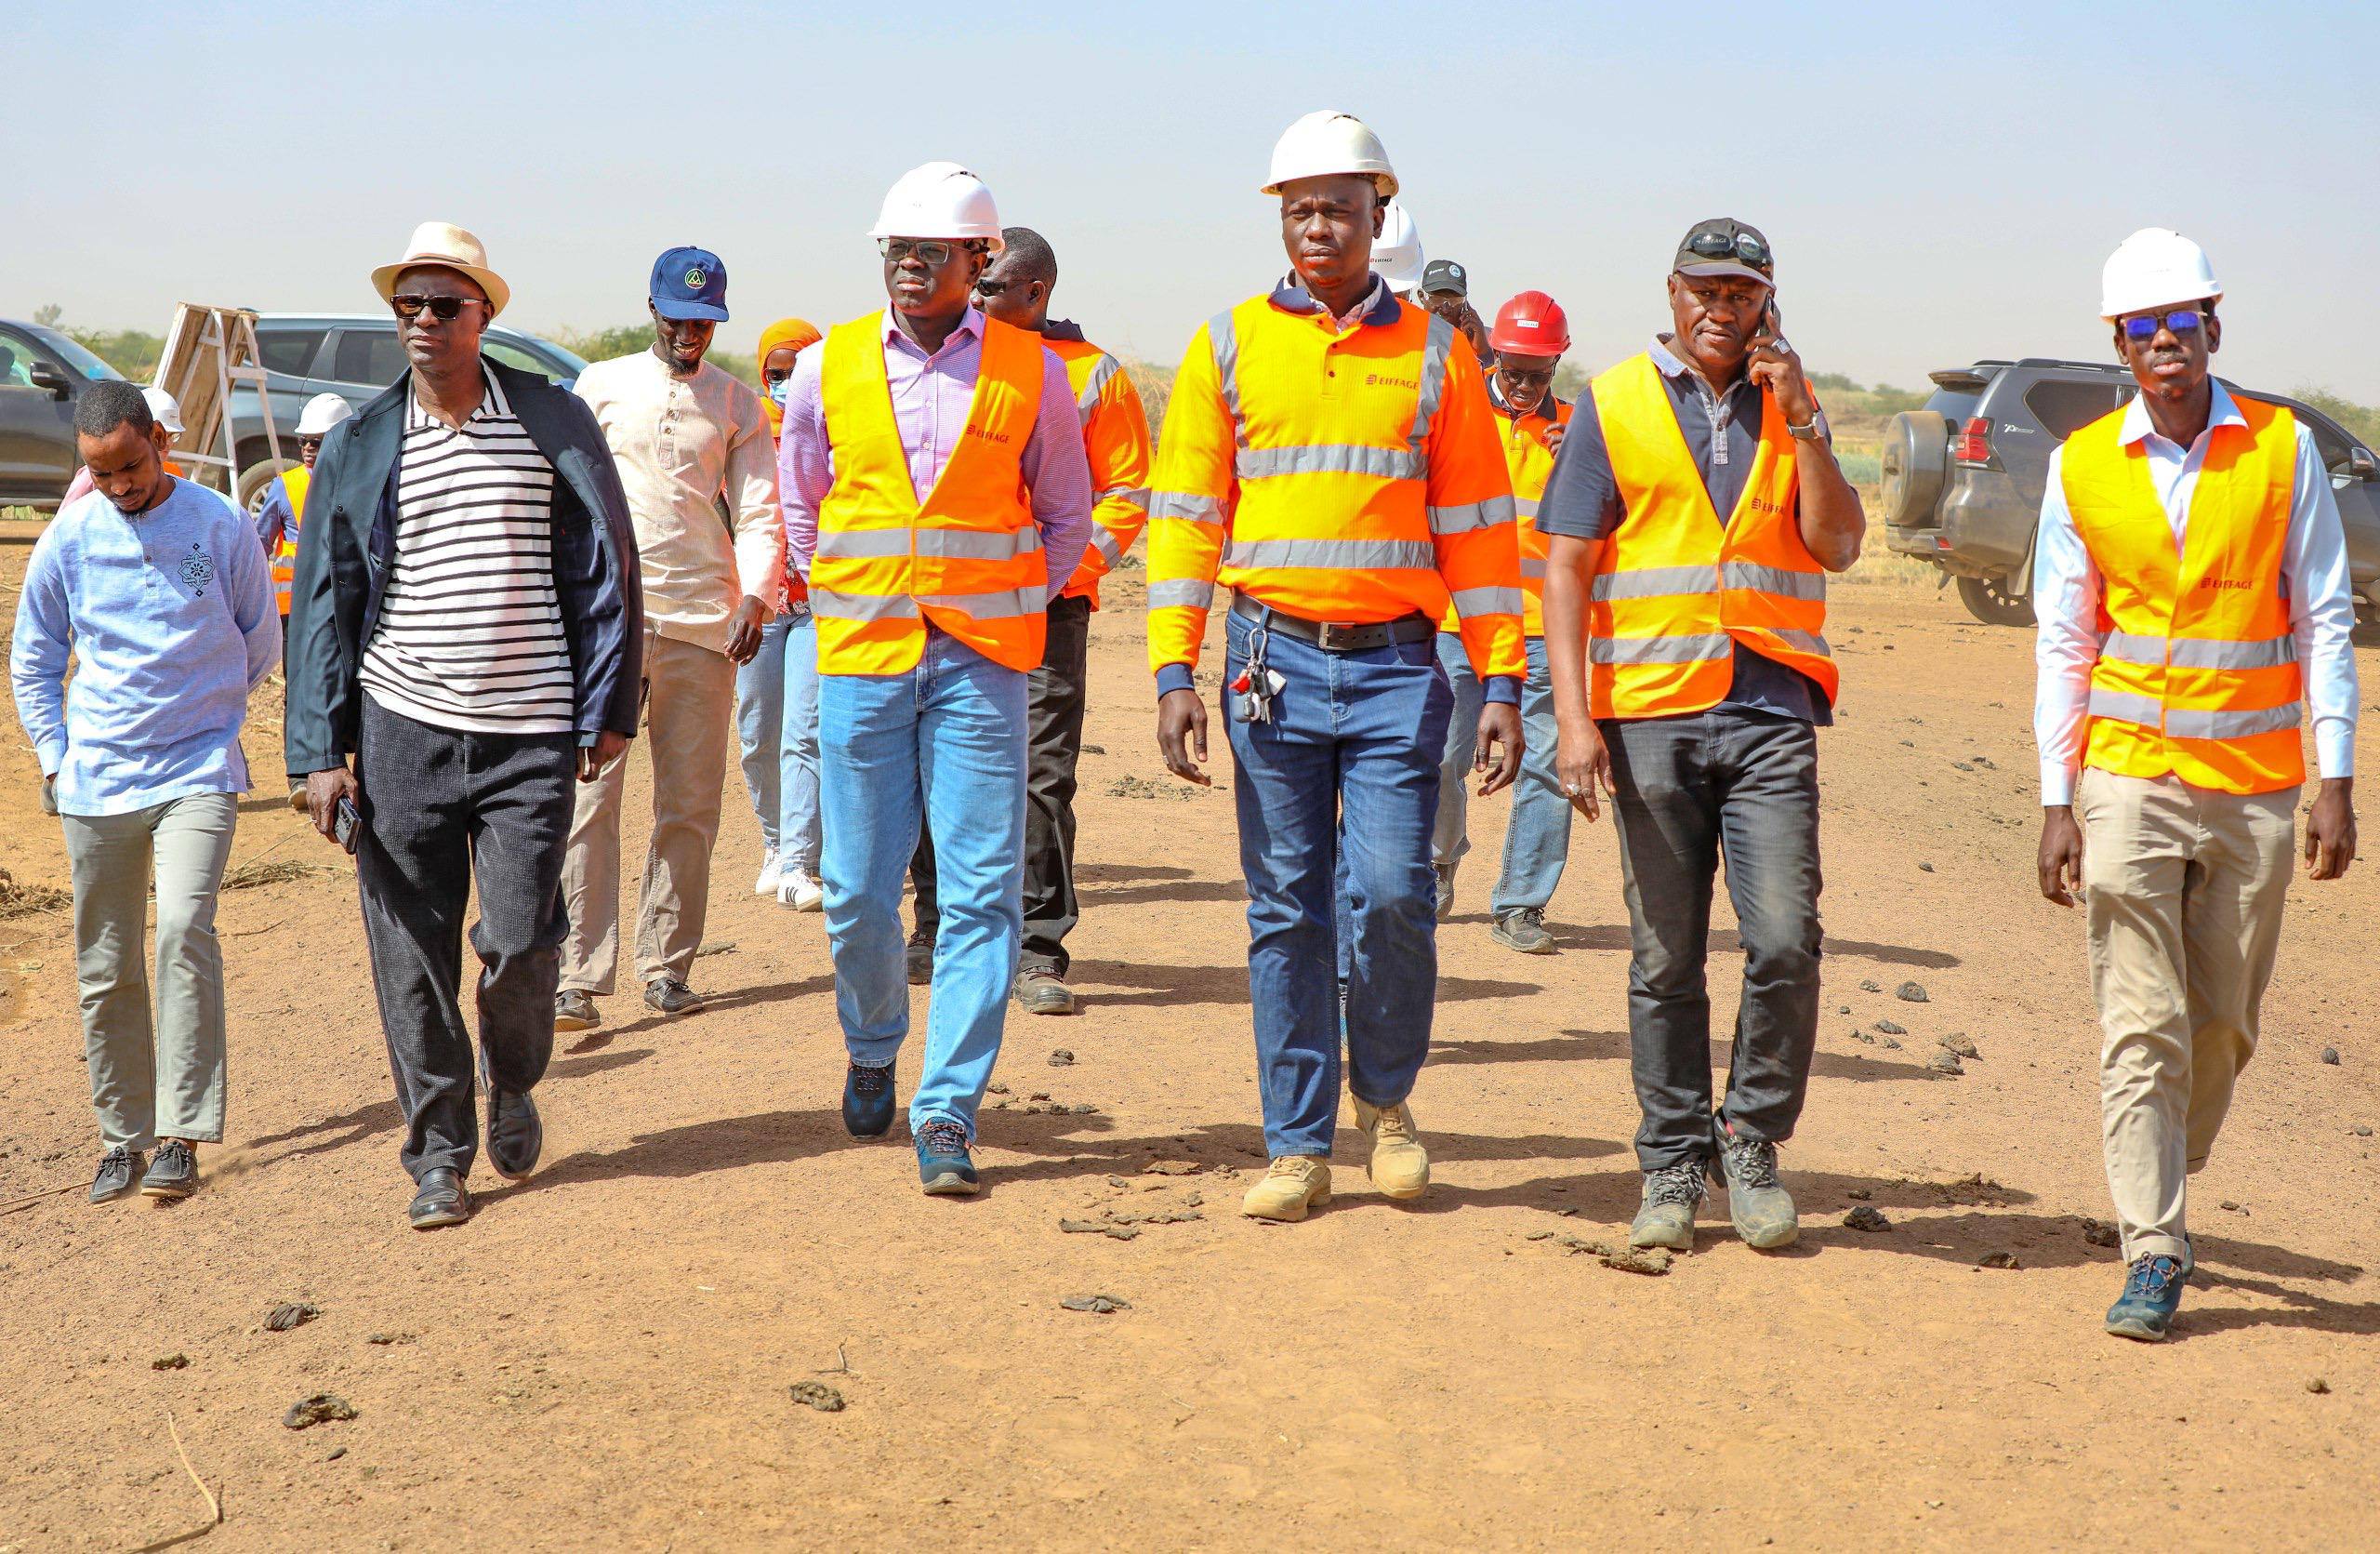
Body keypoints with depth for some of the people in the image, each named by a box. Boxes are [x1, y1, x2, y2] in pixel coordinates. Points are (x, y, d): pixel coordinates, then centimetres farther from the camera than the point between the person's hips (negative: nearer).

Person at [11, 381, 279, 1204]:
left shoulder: (220, 525, -3)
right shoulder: (68, 538, 1)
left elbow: (260, 642, 12)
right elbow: (33, 659, 14)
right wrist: (55, 757, 6)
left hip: (198, 771, -2)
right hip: (96, 781, 2)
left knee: (184, 930, -19)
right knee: (105, 968, 6)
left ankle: (182, 1135, -15)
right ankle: (121, 1136, 19)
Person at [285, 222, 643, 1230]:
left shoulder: (552, 421, 3)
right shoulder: (361, 445, 6)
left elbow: (604, 568, 5)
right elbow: (323, 603, 7)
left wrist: (608, 711, 2)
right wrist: (319, 752, 1)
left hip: (530, 732, -1)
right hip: (401, 729, 1)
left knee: (519, 940, -2)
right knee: (413, 951, 2)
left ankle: (513, 1088, 29)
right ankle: (439, 1154, 16)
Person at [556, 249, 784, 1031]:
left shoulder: (736, 402, 12)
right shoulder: (601, 386, 10)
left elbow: (759, 512, 8)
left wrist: (756, 596, -8)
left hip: (702, 622, 1)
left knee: (690, 804, 3)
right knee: (589, 796, -9)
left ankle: (666, 965, 14)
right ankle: (579, 977, -11)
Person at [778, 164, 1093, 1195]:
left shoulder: (1031, 370, 1)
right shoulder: (828, 367, 4)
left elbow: (1065, 513, 13)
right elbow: (799, 501, 19)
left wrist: (1011, 605, 10)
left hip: (982, 659, -1)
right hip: (860, 655, 1)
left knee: (981, 891, -5)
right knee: (858, 888, 6)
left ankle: (948, 1110, 1)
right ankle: (873, 1048, 33)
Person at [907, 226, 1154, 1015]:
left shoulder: (1092, 375, 2)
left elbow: (1128, 492, 2)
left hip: (1044, 608, -4)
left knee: (1041, 779, -6)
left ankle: (1038, 954, 0)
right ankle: (937, 925, 23)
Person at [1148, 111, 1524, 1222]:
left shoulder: (1434, 353, 7)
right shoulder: (1229, 348, 6)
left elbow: (1477, 529, 7)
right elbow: (1184, 517, 5)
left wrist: (1502, 684, 1)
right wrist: (1174, 674, -4)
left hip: (1397, 668, -1)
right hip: (1274, 661, 1)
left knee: (1391, 892, -10)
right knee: (1287, 910, 4)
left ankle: (1385, 1097, 17)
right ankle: (1298, 1145, 14)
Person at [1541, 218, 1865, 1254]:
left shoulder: (1790, 410, 14)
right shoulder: (1614, 403, 7)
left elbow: (1838, 546, 4)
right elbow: (1566, 564, 1)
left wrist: (1801, 426, -5)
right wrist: (1574, 716, -8)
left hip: (1770, 711, 1)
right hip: (1650, 712, -1)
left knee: (1785, 942, -9)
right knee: (1665, 959, 3)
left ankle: (1751, 1141, 11)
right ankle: (1673, 1166, 15)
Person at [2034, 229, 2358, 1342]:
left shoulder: (2283, 448, 1)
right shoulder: (2083, 467, 1)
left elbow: (2323, 620, 2)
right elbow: (2063, 643, 4)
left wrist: (2335, 781, -4)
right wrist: (2056, 801, 0)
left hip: (2256, 787, 1)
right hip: (2130, 778, -1)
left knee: (2223, 1021, 9)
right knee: (2141, 1023, -5)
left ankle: (2166, 1185, 32)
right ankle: (2152, 1254, 0)